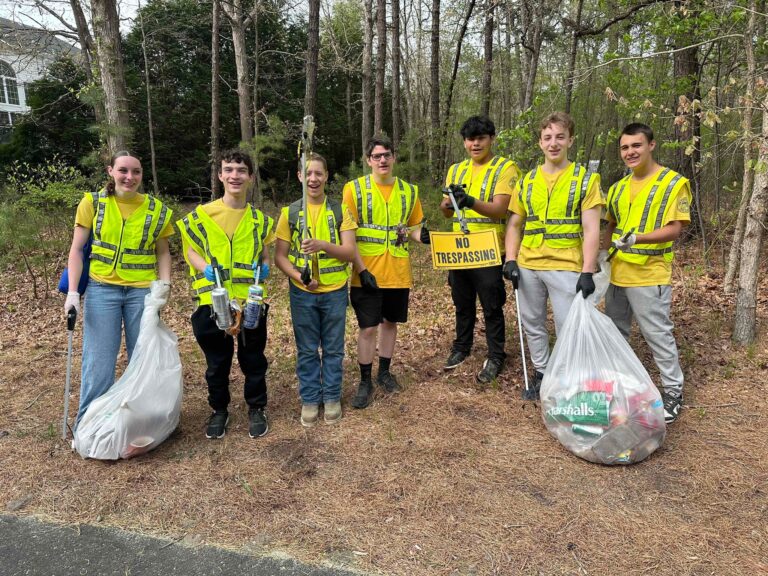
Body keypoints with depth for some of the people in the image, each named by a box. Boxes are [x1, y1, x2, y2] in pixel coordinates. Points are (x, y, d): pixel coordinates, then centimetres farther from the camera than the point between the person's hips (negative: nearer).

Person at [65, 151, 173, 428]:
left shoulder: (156, 209, 1)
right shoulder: (93, 203, -1)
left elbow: (162, 252, 10)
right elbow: (77, 249, 0)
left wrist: (165, 283, -4)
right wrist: (73, 292, -6)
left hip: (142, 291, 1)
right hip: (102, 289, -1)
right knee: (99, 360, 0)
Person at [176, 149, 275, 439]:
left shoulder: (260, 219, 7)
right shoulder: (201, 215, 0)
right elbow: (190, 250, 4)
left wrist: (264, 266, -7)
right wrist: (206, 269, -16)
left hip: (251, 300, 1)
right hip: (213, 299, -1)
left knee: (253, 359, 11)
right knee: (217, 361, 11)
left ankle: (256, 408, 29)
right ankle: (219, 410, 31)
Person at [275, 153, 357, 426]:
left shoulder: (339, 210, -1)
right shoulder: (290, 212, 0)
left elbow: (349, 251, -8)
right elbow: (280, 256, 0)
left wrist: (322, 245, -26)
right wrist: (299, 276, -17)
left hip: (335, 291, 0)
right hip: (302, 292, 0)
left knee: (333, 349, 11)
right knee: (307, 350, 11)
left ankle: (332, 398, 28)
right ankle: (310, 400, 26)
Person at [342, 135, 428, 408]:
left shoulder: (409, 190, 6)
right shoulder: (354, 188, -5)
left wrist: (422, 235, -10)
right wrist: (361, 270, -15)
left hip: (398, 272, 4)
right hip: (367, 273, -3)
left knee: (390, 322, 15)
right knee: (368, 327, 1)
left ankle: (384, 372, 33)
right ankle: (365, 381, 18)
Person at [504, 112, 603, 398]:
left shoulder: (585, 179, -1)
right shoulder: (527, 180, 10)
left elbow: (591, 229, -7)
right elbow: (514, 224, 12)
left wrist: (587, 272, -15)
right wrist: (511, 260, 0)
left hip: (566, 267, -4)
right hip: (528, 266, 4)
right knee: (533, 324, 13)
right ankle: (541, 373, 31)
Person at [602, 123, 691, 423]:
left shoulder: (674, 183, -8)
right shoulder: (618, 188, 12)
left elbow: (674, 229, -16)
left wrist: (637, 238, -31)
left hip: (649, 275, -6)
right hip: (616, 274, 7)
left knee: (658, 335, 1)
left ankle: (673, 390, 17)